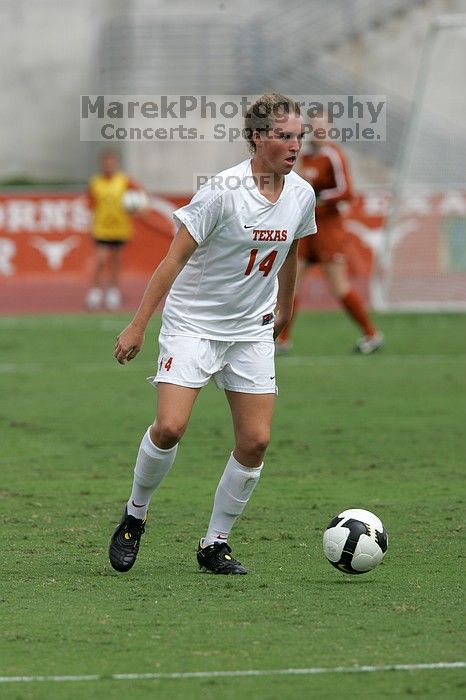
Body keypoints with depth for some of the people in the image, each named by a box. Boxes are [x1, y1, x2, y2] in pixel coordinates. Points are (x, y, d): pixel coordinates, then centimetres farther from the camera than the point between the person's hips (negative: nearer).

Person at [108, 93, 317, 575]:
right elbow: (175, 258, -16)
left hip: (252, 332, 5)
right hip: (192, 323, -5)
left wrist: (284, 310, 29)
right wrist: (138, 326, -17)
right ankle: (134, 517, 8)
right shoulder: (224, 190, -19)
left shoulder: (301, 194, -2)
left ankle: (215, 544, 11)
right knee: (170, 427, -18)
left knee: (255, 442, -3)